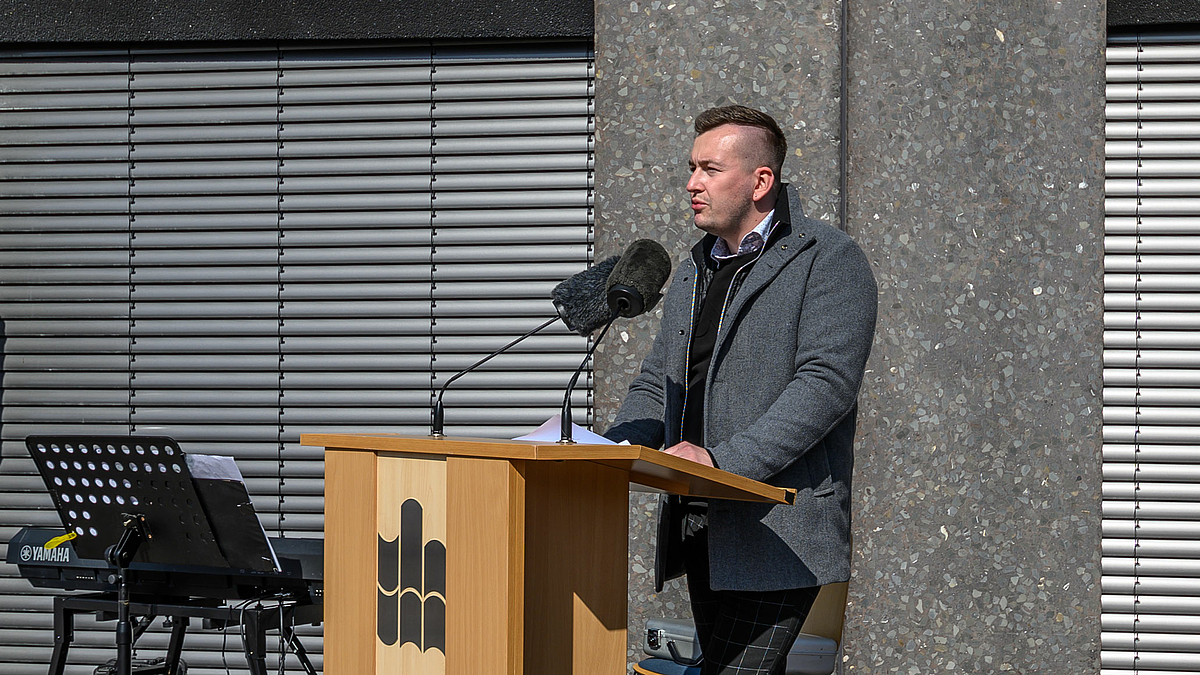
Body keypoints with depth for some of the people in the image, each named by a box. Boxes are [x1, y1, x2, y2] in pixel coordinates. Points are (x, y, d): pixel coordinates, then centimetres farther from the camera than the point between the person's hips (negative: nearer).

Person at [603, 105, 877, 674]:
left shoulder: (828, 259, -4)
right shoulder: (693, 271, 22)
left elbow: (826, 383, -16)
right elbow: (656, 385, 22)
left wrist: (724, 459, -24)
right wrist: (612, 450, 0)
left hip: (777, 532, -8)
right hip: (698, 530, 8)